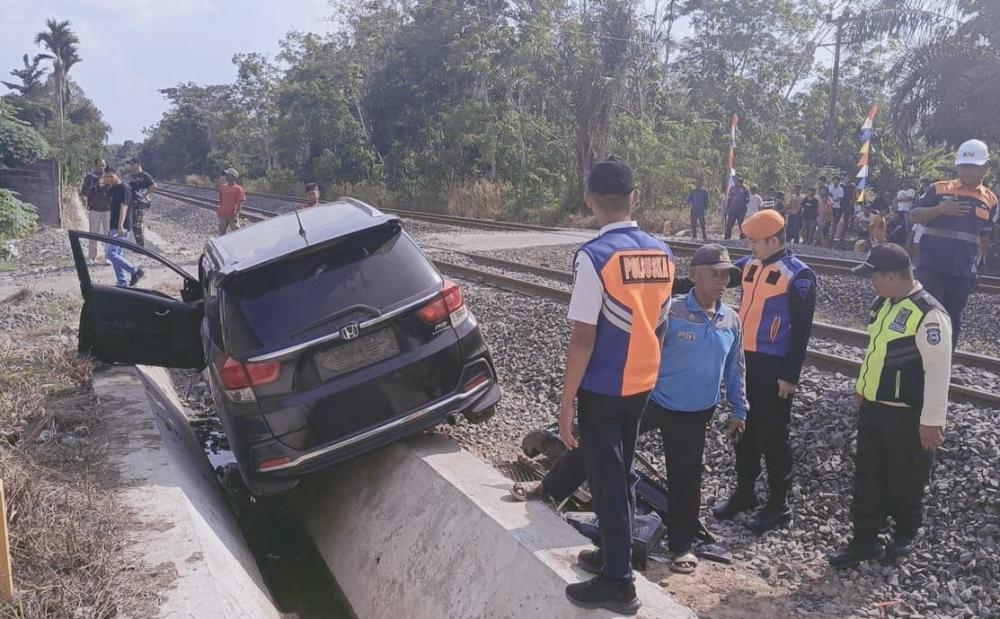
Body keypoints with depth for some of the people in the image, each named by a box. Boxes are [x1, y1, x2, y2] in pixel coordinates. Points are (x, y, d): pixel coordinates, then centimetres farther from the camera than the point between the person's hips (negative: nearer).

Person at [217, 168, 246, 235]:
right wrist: (218, 211, 11)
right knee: (222, 233, 12)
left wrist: (237, 214, -16)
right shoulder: (222, 187, 9)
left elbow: (240, 203, -9)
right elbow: (220, 200, 16)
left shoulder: (238, 189, -6)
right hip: (222, 215, 5)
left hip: (232, 215, -5)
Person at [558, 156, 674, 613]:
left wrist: (566, 402, -14)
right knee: (620, 473, 23)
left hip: (601, 389, -7)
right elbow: (659, 326, 8)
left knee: (606, 481, 6)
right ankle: (616, 553, 40)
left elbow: (584, 338, -21)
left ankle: (618, 583, 18)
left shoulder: (594, 256, -20)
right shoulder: (661, 253, 1)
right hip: (640, 385, 7)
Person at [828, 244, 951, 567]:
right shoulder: (883, 304, 4)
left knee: (904, 479, 12)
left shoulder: (928, 314, -23)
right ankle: (864, 540, 24)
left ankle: (905, 533, 36)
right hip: (872, 407, 8)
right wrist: (861, 388, 22)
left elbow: (938, 371, -22)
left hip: (907, 415, -8)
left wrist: (932, 420, -20)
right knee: (867, 476, 12)